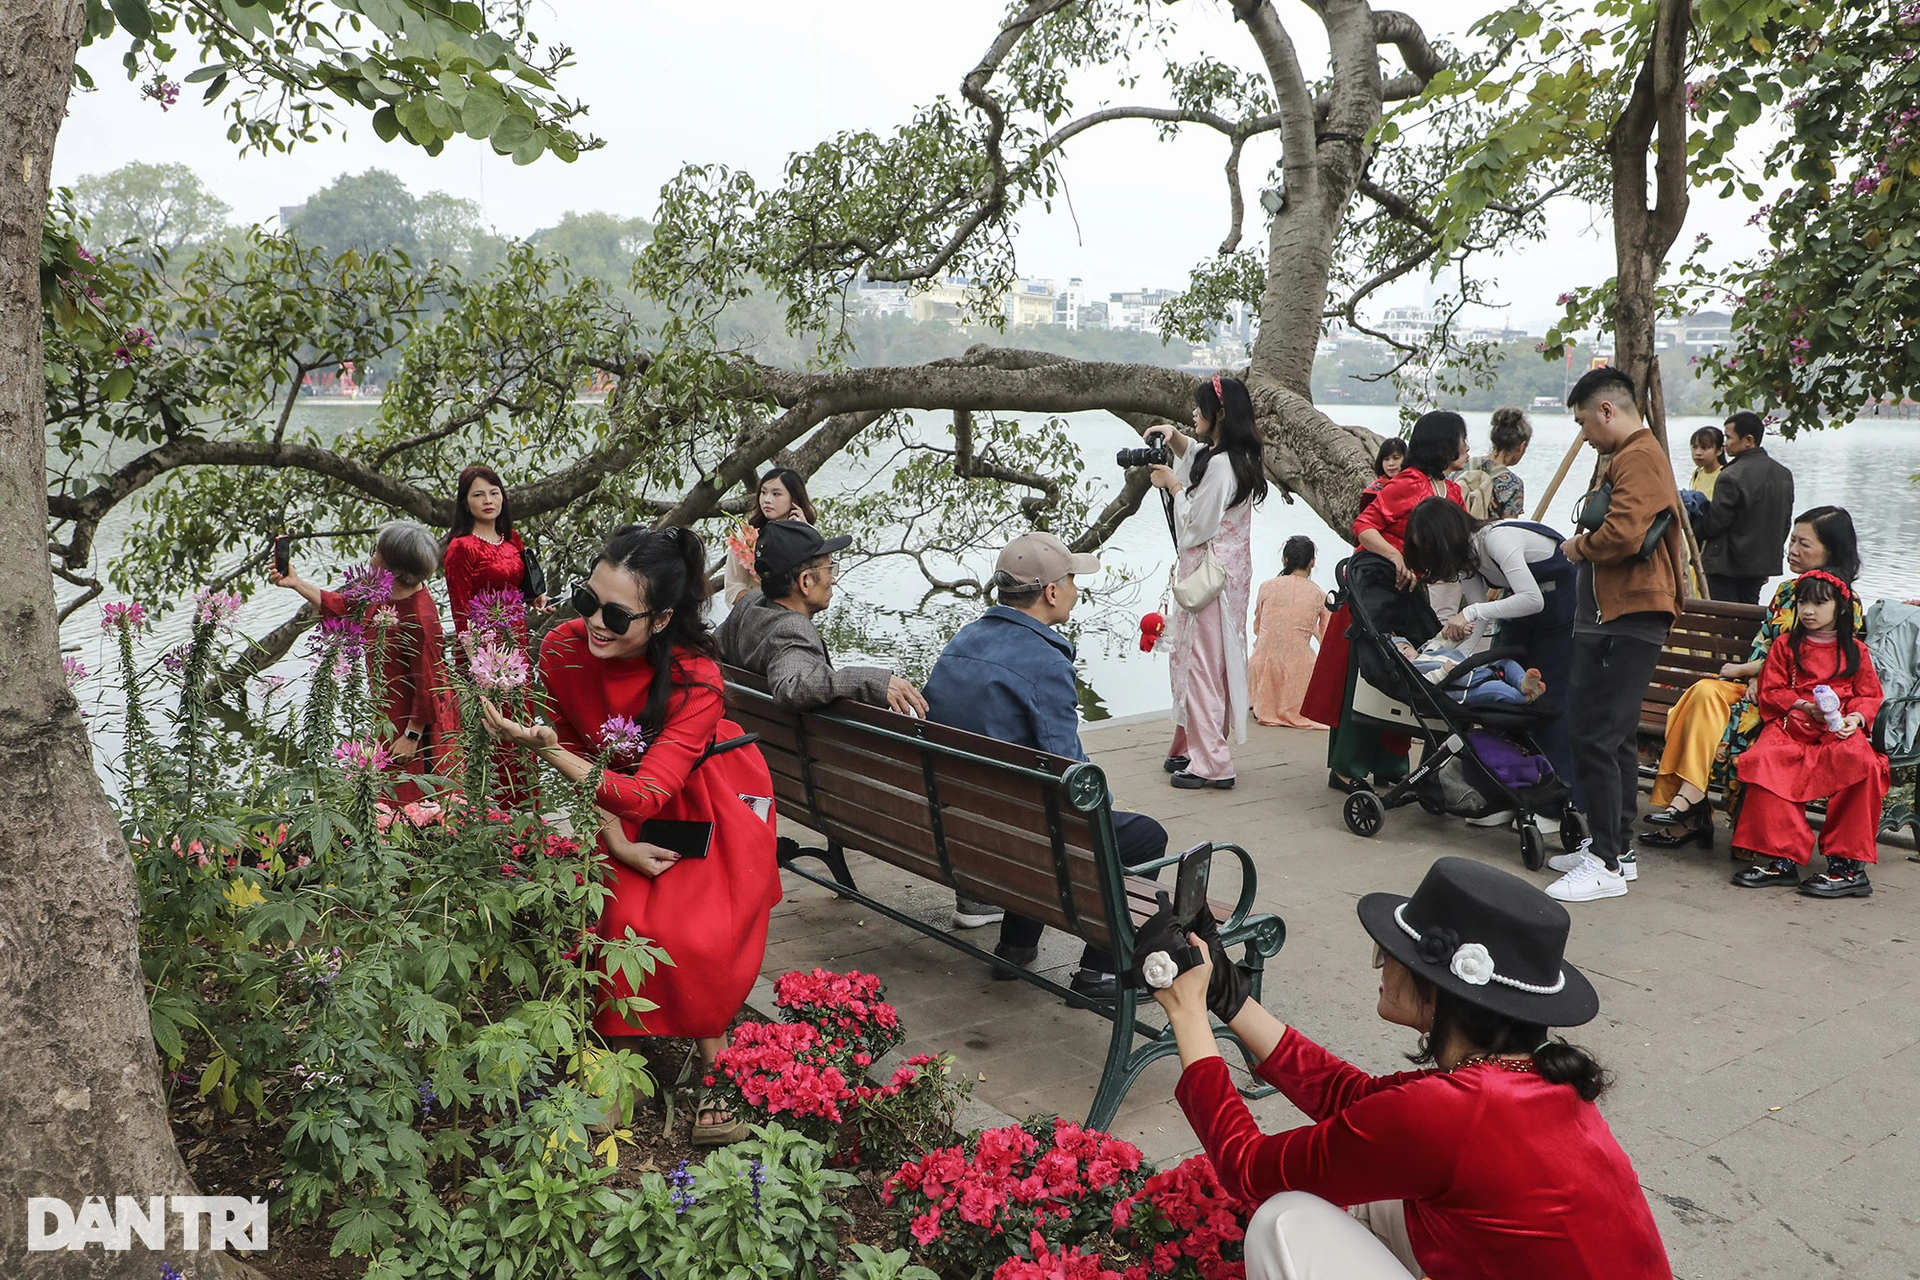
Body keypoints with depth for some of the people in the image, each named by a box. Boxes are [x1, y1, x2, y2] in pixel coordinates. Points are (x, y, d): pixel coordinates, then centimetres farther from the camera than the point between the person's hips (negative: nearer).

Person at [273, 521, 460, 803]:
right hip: (392, 713, 10)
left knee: (418, 800, 3)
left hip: (420, 720, -10)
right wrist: (296, 583, 19)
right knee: (394, 795, 21)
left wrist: (412, 736, -18)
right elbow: (342, 606, 19)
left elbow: (427, 684, -25)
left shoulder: (419, 618, -30)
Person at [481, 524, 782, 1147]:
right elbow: (582, 762, -7)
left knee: (698, 937, -18)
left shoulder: (697, 679, -32)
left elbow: (646, 794, -39)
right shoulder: (562, 649, -21)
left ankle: (715, 1069, 2)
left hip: (714, 799, -3)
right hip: (622, 803, 4)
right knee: (622, 917, -16)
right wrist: (616, 842, -14)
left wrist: (546, 747, -48)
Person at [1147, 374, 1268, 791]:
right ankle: (1193, 746, 25)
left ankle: (1210, 762, -1)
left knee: (1200, 661, -5)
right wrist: (1174, 437, 10)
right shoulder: (1238, 457, 10)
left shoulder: (1220, 464, -21)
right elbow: (1192, 452, 30)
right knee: (1213, 659, 15)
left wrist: (1173, 484, -8)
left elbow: (1197, 525, -20)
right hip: (1231, 571, 10)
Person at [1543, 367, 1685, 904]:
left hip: (1626, 622, -11)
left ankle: (1606, 863, -6)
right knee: (1615, 736, 16)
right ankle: (1615, 848, 25)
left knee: (1596, 737, -11)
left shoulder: (1638, 459, -13)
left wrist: (1578, 547, -8)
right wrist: (1585, 545, 8)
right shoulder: (1634, 456, 22)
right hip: (1616, 617, 11)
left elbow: (1622, 535, -24)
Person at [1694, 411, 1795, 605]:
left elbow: (1714, 523, -17)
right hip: (1762, 565, 8)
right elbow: (1785, 523, 15)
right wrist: (1770, 556, 23)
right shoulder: (1784, 474, 9)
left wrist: (1693, 525, 3)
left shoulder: (1732, 476, -18)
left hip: (1727, 567, -8)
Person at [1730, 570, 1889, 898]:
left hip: (1841, 731, 0)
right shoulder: (1785, 647, 16)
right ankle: (1781, 858, -28)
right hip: (1791, 726, 1)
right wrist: (1805, 705, -8)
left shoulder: (1855, 651, 16)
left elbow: (1870, 695, 12)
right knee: (1764, 760, -32)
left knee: (1861, 762, -35)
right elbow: (1770, 692, 9)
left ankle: (1848, 864, -25)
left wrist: (1856, 718, -10)